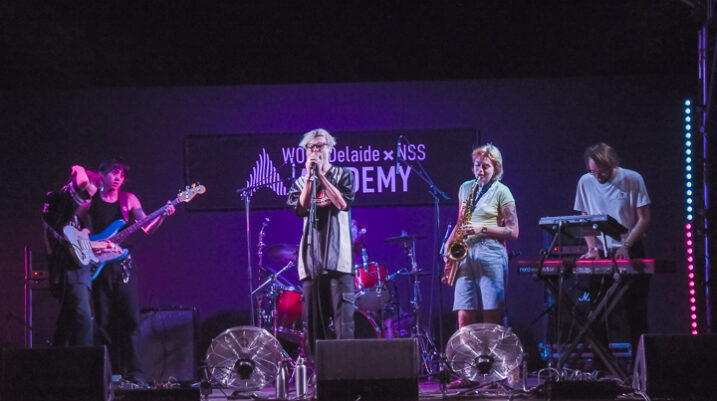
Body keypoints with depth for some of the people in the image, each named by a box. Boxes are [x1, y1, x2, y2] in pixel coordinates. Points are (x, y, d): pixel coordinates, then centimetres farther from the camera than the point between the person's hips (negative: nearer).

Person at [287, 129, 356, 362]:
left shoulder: (343, 175, 10)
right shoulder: (301, 182, 17)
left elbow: (343, 203, -7)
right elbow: (301, 209, -1)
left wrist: (321, 176, -6)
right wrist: (310, 177, -5)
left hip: (338, 257, -3)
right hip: (311, 261, 3)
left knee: (343, 319, -10)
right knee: (313, 321, 1)